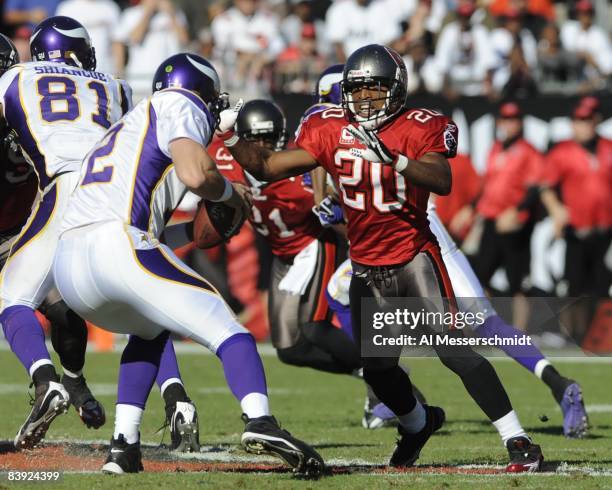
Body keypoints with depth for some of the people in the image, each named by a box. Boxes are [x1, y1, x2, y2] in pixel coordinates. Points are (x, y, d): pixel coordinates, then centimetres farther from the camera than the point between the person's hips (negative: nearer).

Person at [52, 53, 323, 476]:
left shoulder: (129, 123, 34)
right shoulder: (180, 107, 11)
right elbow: (196, 174, -9)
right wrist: (229, 192, 12)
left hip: (67, 265, 8)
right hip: (118, 246, -8)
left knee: (150, 329, 32)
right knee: (225, 329, -4)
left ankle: (124, 445, 16)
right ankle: (259, 422, -31)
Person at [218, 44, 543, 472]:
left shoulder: (419, 128, -13)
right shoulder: (330, 130, -1)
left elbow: (442, 182, -30)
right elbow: (269, 167, 0)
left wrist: (391, 157, -42)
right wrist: (231, 138, -13)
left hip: (414, 256, -5)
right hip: (366, 266, 5)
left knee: (453, 350, -18)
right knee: (378, 368, 14)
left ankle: (517, 441, -15)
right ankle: (419, 423, 46)